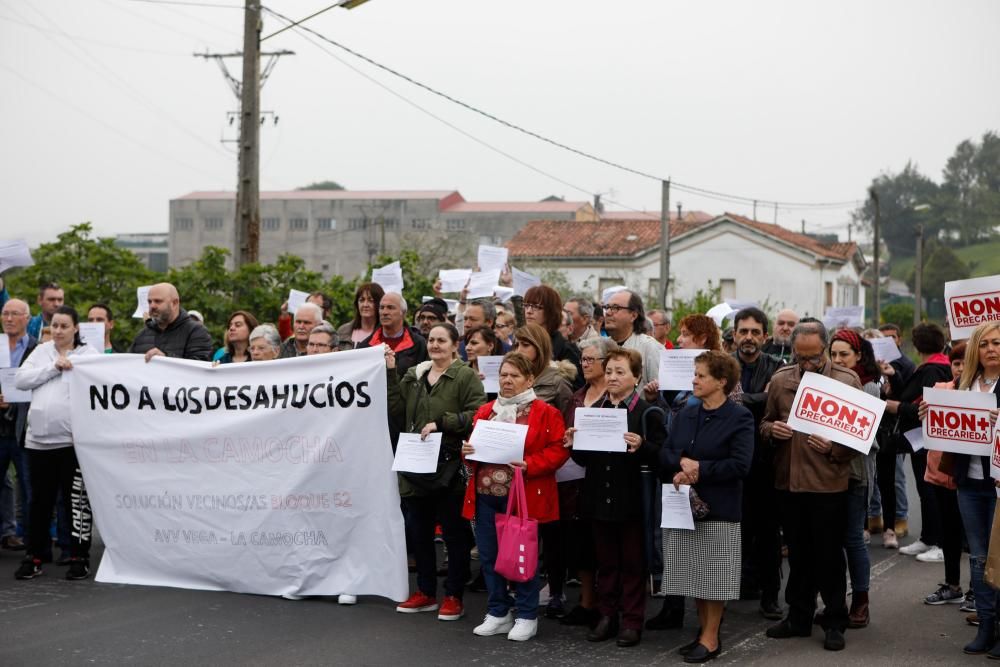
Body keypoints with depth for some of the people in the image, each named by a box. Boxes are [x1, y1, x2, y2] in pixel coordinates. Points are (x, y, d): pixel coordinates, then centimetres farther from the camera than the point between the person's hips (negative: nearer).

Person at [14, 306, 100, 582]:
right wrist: (53, 368, -5)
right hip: (38, 438, 4)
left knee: (76, 500, 1)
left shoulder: (89, 354, 3)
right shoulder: (41, 351, 14)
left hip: (74, 439, -3)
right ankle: (34, 557, 18)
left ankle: (79, 557, 9)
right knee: (40, 500, 10)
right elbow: (21, 380, 1)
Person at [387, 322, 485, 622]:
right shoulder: (412, 376, 14)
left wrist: (441, 423, -20)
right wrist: (391, 374, 0)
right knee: (418, 532, 12)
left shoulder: (466, 377, -4)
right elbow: (398, 415, 5)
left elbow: (476, 416, -14)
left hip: (450, 468, -6)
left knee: (454, 533, 2)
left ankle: (454, 596, 11)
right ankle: (426, 592, 25)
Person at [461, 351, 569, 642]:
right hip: (485, 497, 5)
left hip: (522, 497, -5)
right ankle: (498, 613, 22)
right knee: (489, 556, 9)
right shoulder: (485, 411, 14)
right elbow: (474, 444, 21)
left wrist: (529, 465, -21)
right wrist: (467, 451, -2)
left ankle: (526, 617, 14)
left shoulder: (545, 413, -3)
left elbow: (558, 450, -9)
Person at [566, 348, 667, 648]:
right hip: (600, 499, 5)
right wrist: (573, 444, -6)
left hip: (632, 502, -5)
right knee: (606, 562, 13)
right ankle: (607, 615, 22)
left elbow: (661, 456, -11)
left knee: (632, 563, 5)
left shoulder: (648, 414, -6)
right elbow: (585, 459, 14)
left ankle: (632, 620, 14)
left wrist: (640, 447, -28)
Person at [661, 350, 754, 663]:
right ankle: (703, 628, 24)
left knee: (714, 576, 0)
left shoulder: (740, 418, -7)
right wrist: (681, 464, -14)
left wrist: (699, 469, -16)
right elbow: (665, 454, 7)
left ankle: (711, 637, 9)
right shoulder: (685, 414, 12)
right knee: (695, 574, 11)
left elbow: (740, 465, -16)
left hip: (718, 508, -6)